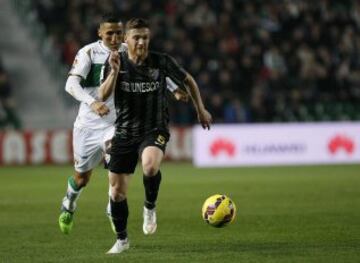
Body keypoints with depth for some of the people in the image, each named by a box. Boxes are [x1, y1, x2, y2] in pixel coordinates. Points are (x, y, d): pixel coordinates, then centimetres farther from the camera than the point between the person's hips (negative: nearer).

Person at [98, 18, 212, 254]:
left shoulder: (162, 62, -7)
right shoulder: (117, 62, -4)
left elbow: (188, 80, 10)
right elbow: (103, 96, -15)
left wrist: (201, 110, 14)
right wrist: (114, 72, -29)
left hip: (155, 130, -2)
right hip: (124, 132, 3)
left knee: (150, 166, -36)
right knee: (117, 191, 4)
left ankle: (150, 207, -7)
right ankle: (122, 239, 26)